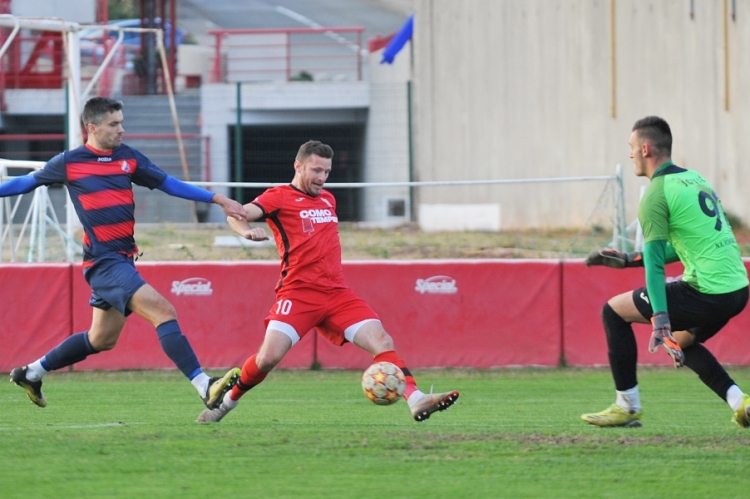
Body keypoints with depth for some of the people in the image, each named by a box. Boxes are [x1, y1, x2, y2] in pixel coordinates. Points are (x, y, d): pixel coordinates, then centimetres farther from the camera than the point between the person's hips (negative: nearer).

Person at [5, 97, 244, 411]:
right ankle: (205, 388, -25)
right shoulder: (69, 163, -3)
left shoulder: (128, 158, 9)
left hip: (123, 259, 7)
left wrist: (217, 199, 9)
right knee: (163, 311, -20)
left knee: (102, 339, 17)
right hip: (103, 260, -7)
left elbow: (169, 184, 14)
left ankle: (31, 373, 34)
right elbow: (26, 183, 11)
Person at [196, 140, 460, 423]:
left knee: (382, 342, -11)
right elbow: (237, 215, -12)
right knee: (269, 357, -18)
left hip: (337, 294, 6)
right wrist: (247, 230, -34)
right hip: (298, 292, -6)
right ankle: (226, 402, 4)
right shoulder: (280, 197, 3)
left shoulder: (328, 200, 23)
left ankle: (416, 400, -19)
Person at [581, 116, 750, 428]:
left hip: (707, 294, -9)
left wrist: (660, 320, -25)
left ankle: (627, 407, 9)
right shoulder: (695, 179, 18)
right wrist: (629, 260, 30)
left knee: (614, 312, 5)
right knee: (681, 342, 32)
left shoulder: (656, 195, -9)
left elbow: (655, 263, -18)